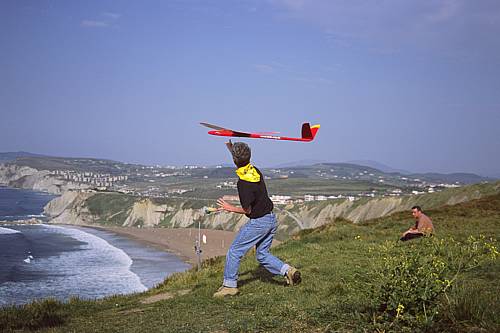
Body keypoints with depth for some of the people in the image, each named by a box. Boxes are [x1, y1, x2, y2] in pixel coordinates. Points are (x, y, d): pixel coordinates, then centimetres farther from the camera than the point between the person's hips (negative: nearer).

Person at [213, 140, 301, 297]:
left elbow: (247, 209, -17)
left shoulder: (243, 183, -23)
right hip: (271, 219, 8)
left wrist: (230, 208, -3)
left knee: (234, 251, 3)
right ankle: (288, 270, 4)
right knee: (262, 254, 19)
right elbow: (242, 164, 29)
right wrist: (231, 148, 26)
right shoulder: (255, 171, 2)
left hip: (258, 222, -8)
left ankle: (229, 285, 8)